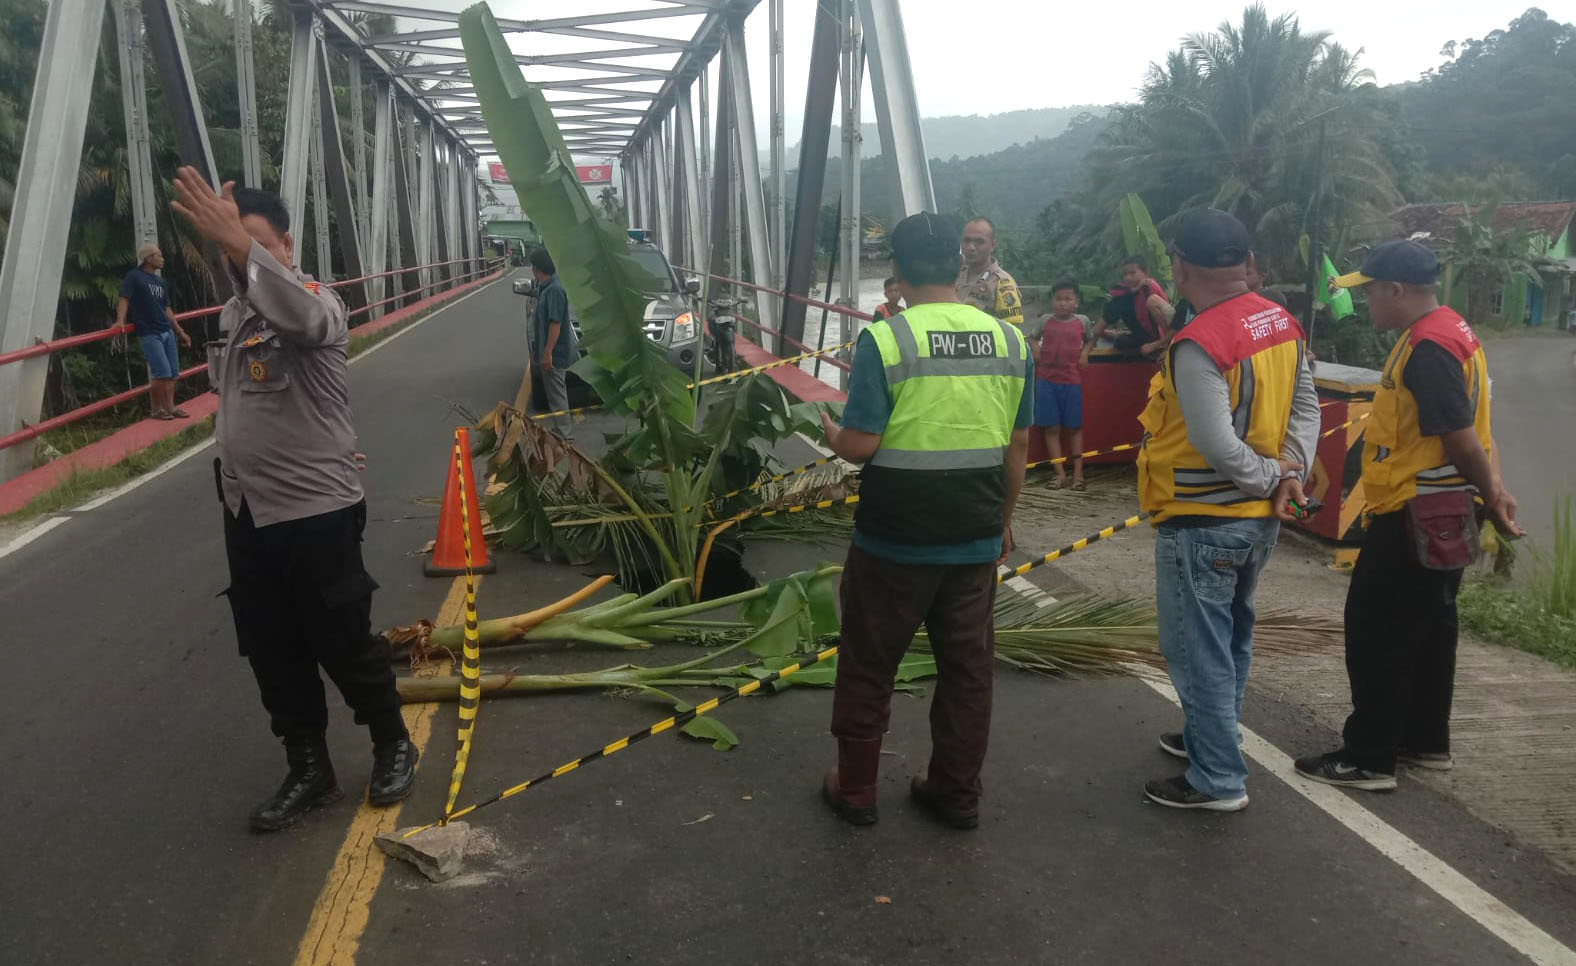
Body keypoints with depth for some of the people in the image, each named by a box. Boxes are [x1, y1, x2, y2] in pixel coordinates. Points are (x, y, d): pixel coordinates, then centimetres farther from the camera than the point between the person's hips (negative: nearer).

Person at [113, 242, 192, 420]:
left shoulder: (160, 281, 17)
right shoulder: (134, 276, -3)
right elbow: (124, 299, -12)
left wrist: (180, 331, 21)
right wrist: (120, 320, -27)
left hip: (167, 332, 7)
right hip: (149, 333, -7)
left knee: (172, 373, 6)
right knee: (162, 372, -12)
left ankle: (170, 407, 15)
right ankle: (157, 409, 0)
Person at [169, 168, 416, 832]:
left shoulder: (315, 301, -14)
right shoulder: (233, 312, 10)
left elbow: (302, 318, -41)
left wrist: (239, 242, -53)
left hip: (317, 512, -7)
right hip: (245, 515, 7)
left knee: (344, 643, 5)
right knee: (272, 653, 13)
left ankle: (393, 746, 27)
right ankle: (309, 770, 27)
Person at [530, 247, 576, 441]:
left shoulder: (554, 290, -20)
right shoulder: (545, 287, 11)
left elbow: (555, 324, -24)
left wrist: (548, 353, -24)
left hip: (555, 353, -10)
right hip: (549, 351, 10)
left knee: (556, 393, -6)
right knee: (555, 392, 16)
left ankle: (564, 434, -2)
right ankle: (561, 428, 24)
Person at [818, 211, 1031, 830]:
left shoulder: (884, 339, -14)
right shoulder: (1010, 339, 1)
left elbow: (861, 446, -15)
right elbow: (1018, 444, 7)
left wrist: (831, 435, 8)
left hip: (894, 540, -4)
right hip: (977, 540, 4)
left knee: (868, 667, 12)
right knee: (968, 667, 15)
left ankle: (855, 790, 24)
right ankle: (957, 794, 26)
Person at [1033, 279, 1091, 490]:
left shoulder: (1082, 322, 4)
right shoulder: (1045, 321, 3)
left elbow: (1089, 340, 20)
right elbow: (1032, 337, 17)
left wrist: (1085, 352, 1)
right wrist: (1035, 349, -2)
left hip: (1072, 380, 0)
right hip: (1046, 379, 0)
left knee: (1074, 427, 6)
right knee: (1051, 427, 0)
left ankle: (1078, 472, 10)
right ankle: (1060, 473, 4)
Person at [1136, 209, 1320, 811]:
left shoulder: (1198, 344, -23)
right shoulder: (1282, 323, 3)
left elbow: (1217, 446, -26)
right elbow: (1306, 407, 6)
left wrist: (1270, 478, -11)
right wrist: (1289, 474, -3)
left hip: (1202, 522, -9)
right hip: (1259, 518, 9)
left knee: (1197, 650, 2)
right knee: (1230, 637, 22)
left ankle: (1218, 780, 9)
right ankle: (1210, 740, 39)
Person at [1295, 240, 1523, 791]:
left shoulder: (1426, 347, -21)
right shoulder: (1448, 330, 12)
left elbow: (1461, 438, -21)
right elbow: (1468, 424, 12)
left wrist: (1491, 497, -10)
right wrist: (1493, 490, 5)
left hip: (1414, 516, -10)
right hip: (1440, 515, 11)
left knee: (1377, 630, -3)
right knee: (1428, 625, 18)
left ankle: (1369, 758, 5)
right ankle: (1425, 740, 29)